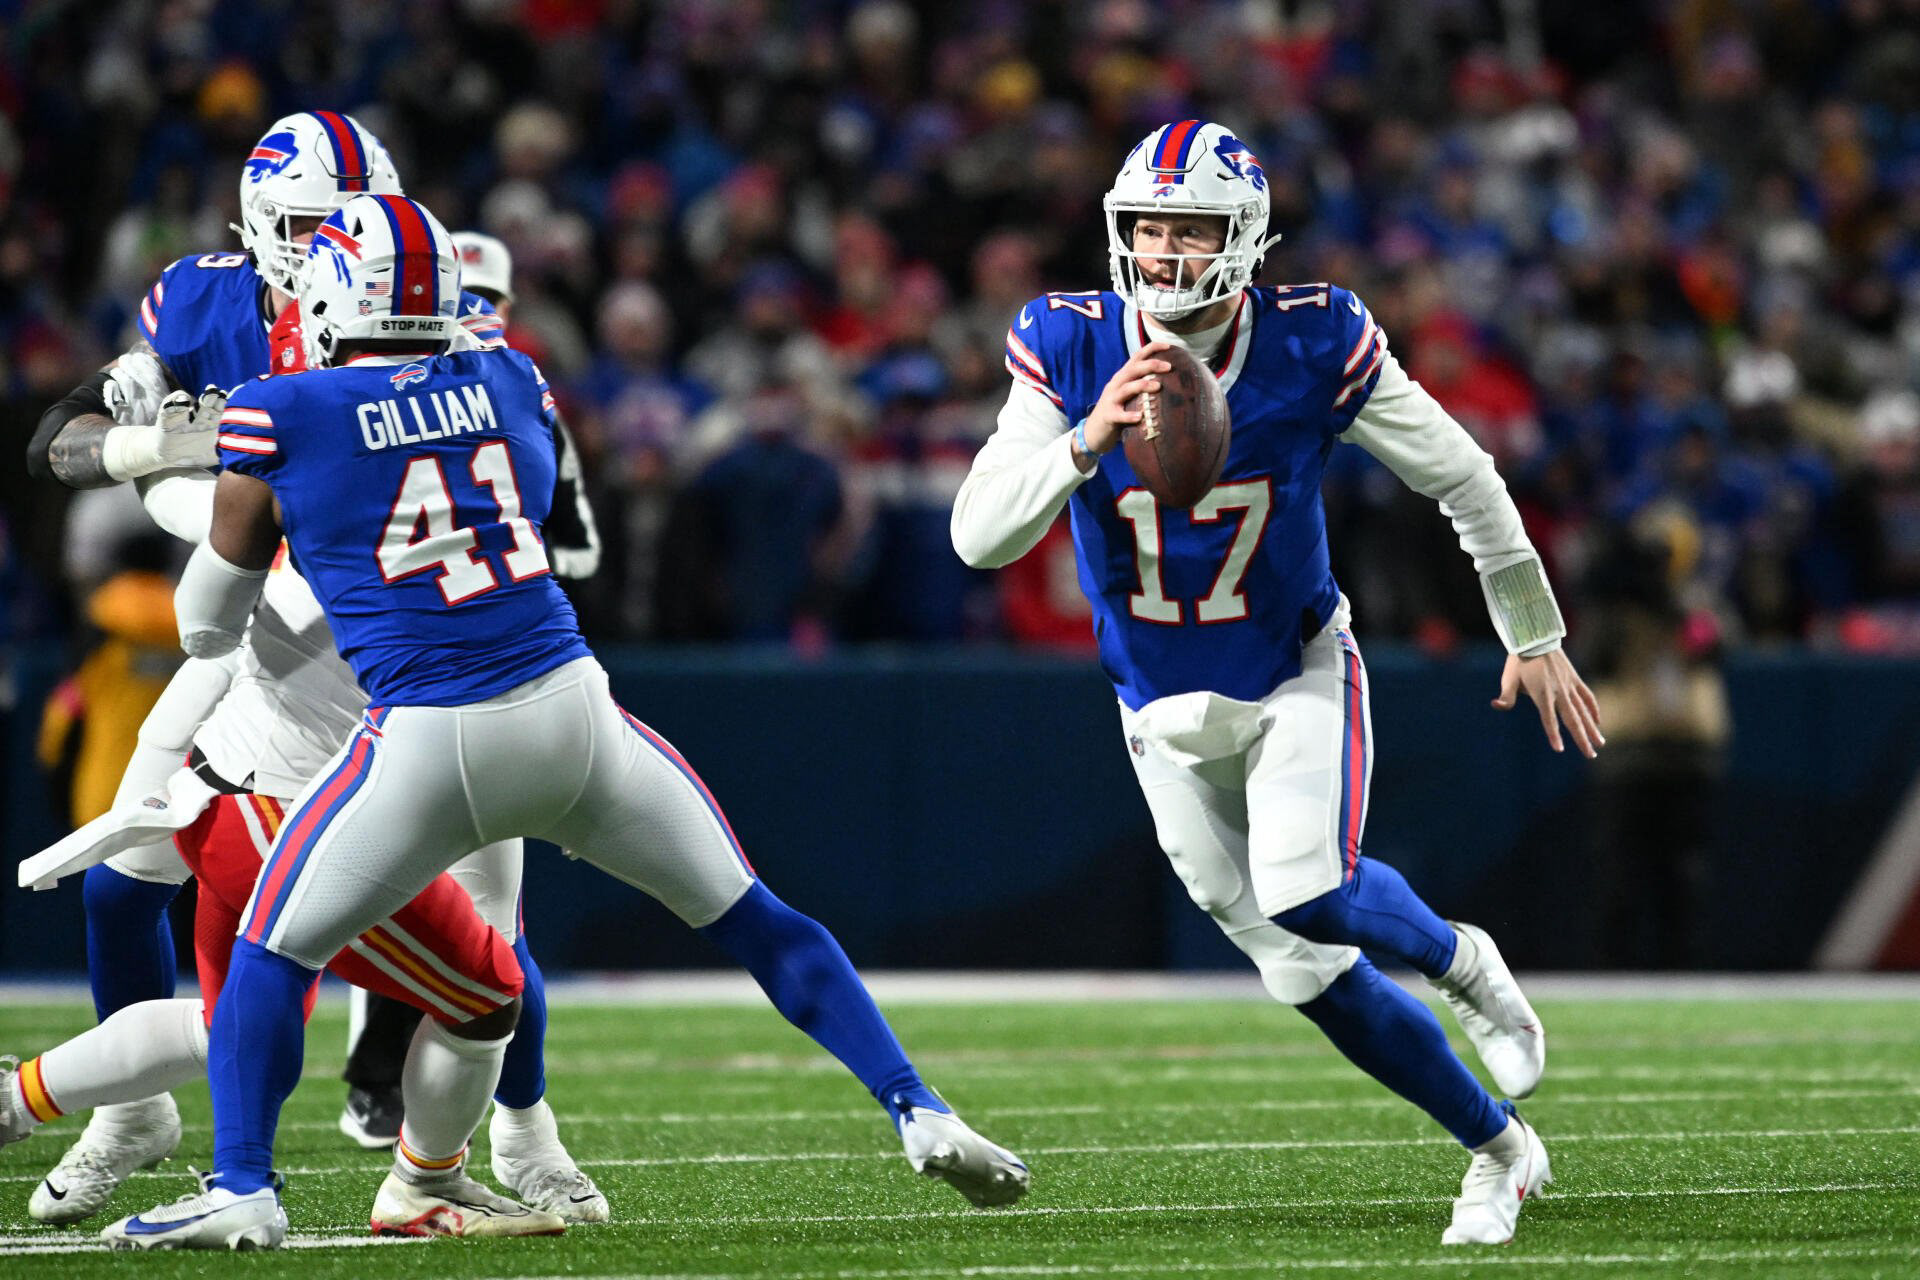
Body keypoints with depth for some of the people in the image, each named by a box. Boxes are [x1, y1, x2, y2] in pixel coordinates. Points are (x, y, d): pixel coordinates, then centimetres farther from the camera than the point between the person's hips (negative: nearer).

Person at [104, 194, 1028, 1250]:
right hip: (568, 704, 3)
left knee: (273, 951, 13)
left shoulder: (281, 420, 0)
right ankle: (917, 1112, 11)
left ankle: (241, 1190, 3)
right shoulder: (513, 386, 11)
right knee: (751, 918, 16)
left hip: (427, 744, -3)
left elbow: (207, 626, 11)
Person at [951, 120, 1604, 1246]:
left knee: (1308, 896, -28)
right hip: (1166, 712, 2)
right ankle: (1501, 1150, 22)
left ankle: (1457, 958, 6)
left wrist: (1536, 638, 4)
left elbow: (1463, 478, -5)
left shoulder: (1313, 347, -19)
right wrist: (1090, 440, -39)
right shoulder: (1071, 351, -16)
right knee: (1310, 976, 4)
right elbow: (979, 538, -22)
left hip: (1296, 677, -2)